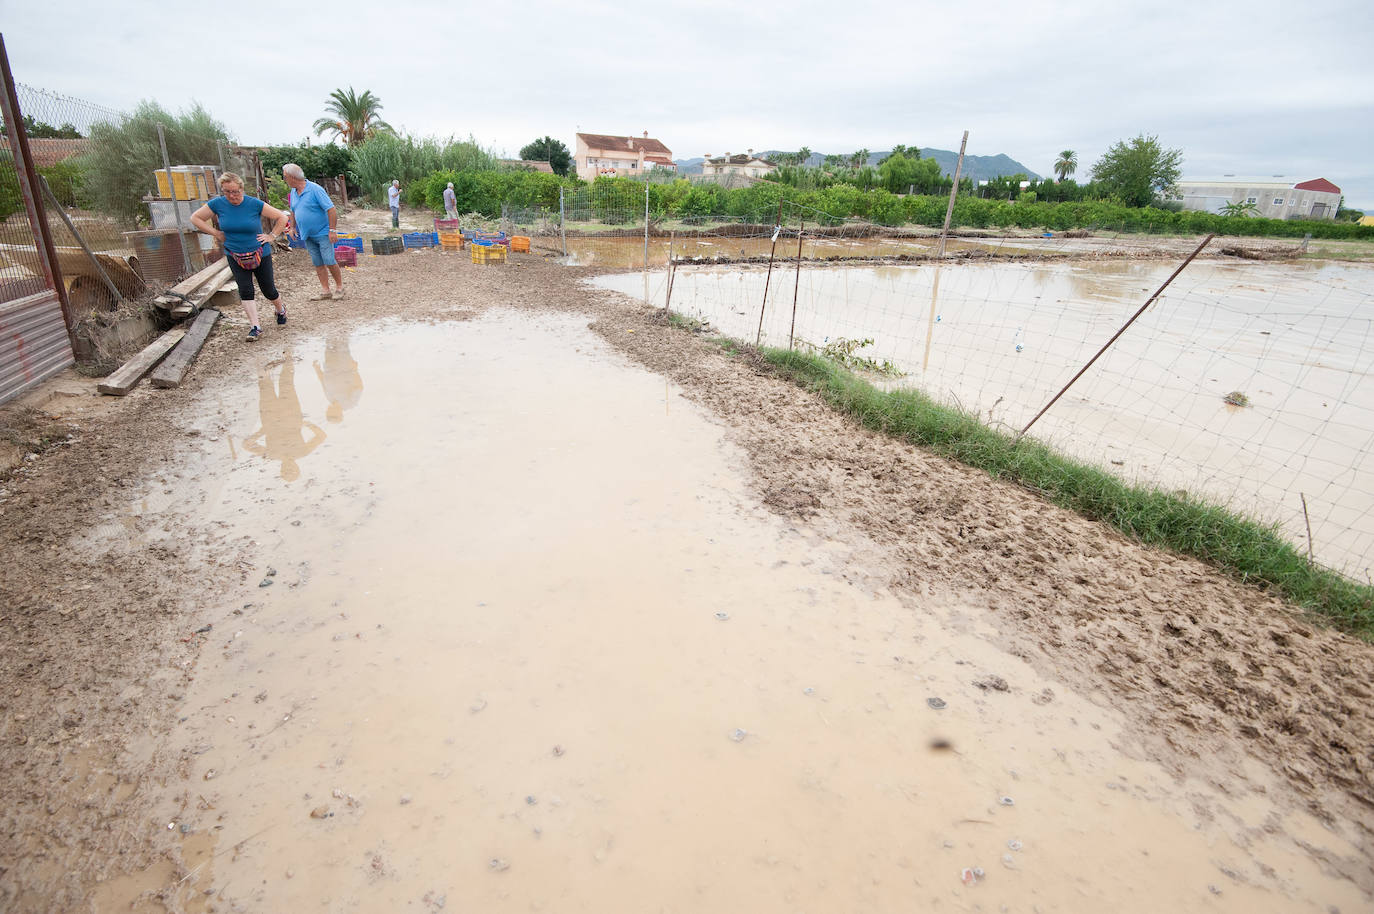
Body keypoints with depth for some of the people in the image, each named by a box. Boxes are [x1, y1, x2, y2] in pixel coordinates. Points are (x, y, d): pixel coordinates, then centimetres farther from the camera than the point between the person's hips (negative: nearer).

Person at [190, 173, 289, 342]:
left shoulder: (255, 204, -13)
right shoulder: (217, 204, -6)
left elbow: (282, 217, -6)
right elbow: (195, 218, 6)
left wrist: (272, 236, -9)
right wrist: (216, 233, -2)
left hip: (260, 254, -2)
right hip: (235, 256, 2)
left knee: (268, 290, 6)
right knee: (245, 291, -7)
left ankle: (280, 309, 38)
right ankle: (254, 327, -5)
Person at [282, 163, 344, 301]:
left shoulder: (315, 189, -14)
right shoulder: (293, 192, 9)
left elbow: (331, 209, -17)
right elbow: (293, 211, 25)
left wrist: (332, 230, -20)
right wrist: (293, 227, 23)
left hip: (322, 233, -7)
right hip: (307, 235, 7)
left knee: (329, 261, -10)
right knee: (318, 263, 5)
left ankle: (340, 287, 5)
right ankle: (325, 292, 7)